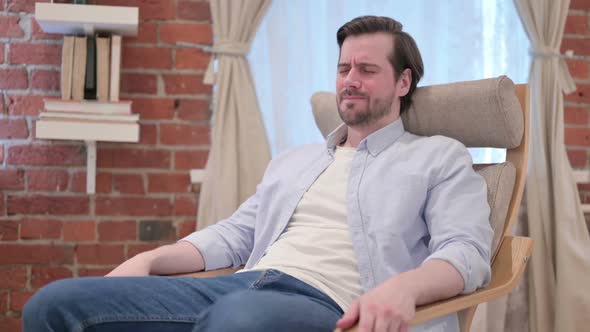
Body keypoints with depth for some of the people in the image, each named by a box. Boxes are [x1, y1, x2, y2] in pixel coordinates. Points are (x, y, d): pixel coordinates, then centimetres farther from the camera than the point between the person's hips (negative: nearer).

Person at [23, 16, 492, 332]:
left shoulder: (440, 158, 13)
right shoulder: (293, 161, 31)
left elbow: (467, 251, -2)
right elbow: (233, 235, 27)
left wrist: (402, 285, -26)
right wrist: (150, 259, 8)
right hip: (244, 284, 6)